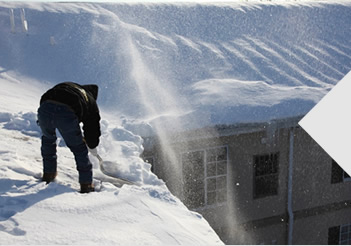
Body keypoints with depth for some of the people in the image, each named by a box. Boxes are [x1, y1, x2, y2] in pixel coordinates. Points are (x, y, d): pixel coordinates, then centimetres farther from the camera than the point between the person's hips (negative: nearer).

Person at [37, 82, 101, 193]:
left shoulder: (64, 86, 40)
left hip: (45, 109, 3)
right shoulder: (90, 102, 30)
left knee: (48, 138, 35)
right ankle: (86, 185, 26)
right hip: (67, 114, -3)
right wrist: (92, 146, 50)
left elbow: (44, 99, 36)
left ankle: (48, 174, 42)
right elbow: (93, 128, 31)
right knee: (79, 148, 20)